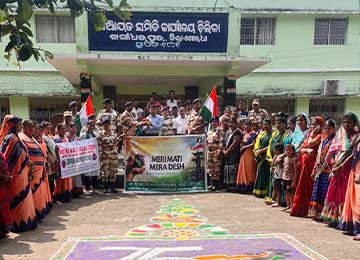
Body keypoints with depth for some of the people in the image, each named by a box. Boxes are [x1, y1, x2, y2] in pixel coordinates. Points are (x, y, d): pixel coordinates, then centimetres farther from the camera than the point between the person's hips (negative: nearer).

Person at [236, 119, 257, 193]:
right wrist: (241, 145, -2)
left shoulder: (253, 133, -7)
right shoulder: (244, 133, 14)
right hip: (243, 154, 7)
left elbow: (253, 144, -12)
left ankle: (249, 188, 5)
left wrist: (244, 147, -8)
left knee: (249, 170, -2)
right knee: (242, 170, 6)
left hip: (250, 153, -7)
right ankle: (243, 187, 11)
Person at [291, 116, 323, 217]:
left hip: (312, 162, -7)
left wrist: (312, 133, -1)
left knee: (310, 186, -6)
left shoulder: (320, 135, -3)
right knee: (302, 186, 8)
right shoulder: (309, 135, 20)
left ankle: (309, 209, 1)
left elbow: (310, 143, -16)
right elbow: (301, 149, 13)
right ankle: (300, 209, 14)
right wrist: (307, 150, -8)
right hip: (304, 162, 7)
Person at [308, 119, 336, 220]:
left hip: (328, 170, -7)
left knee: (325, 191, -6)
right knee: (317, 190, 8)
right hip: (320, 169, 7)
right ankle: (316, 211, 15)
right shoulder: (323, 140, 17)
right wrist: (315, 170, 15)